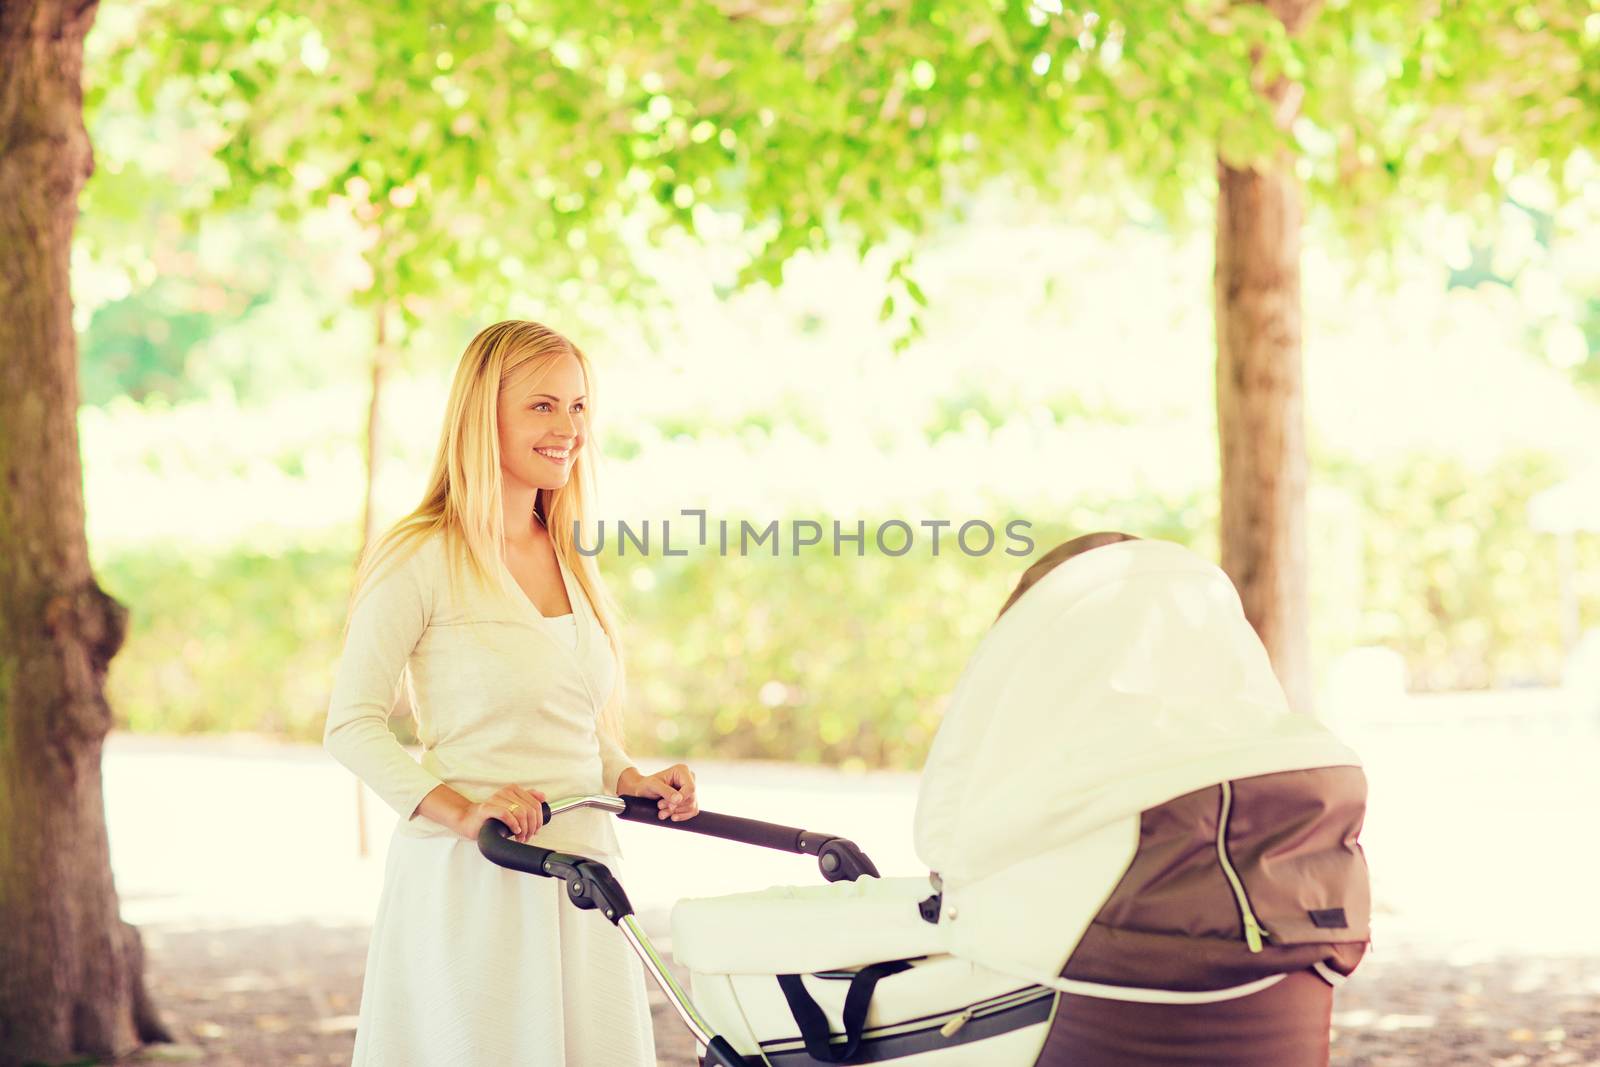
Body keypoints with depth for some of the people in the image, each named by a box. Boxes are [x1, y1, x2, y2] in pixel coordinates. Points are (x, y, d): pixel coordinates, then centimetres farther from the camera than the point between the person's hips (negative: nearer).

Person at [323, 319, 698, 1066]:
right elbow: (351, 725, -9)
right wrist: (458, 811, -21)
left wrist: (633, 782, 4)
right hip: (466, 884, -6)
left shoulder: (573, 562, 14)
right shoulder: (422, 558, -7)